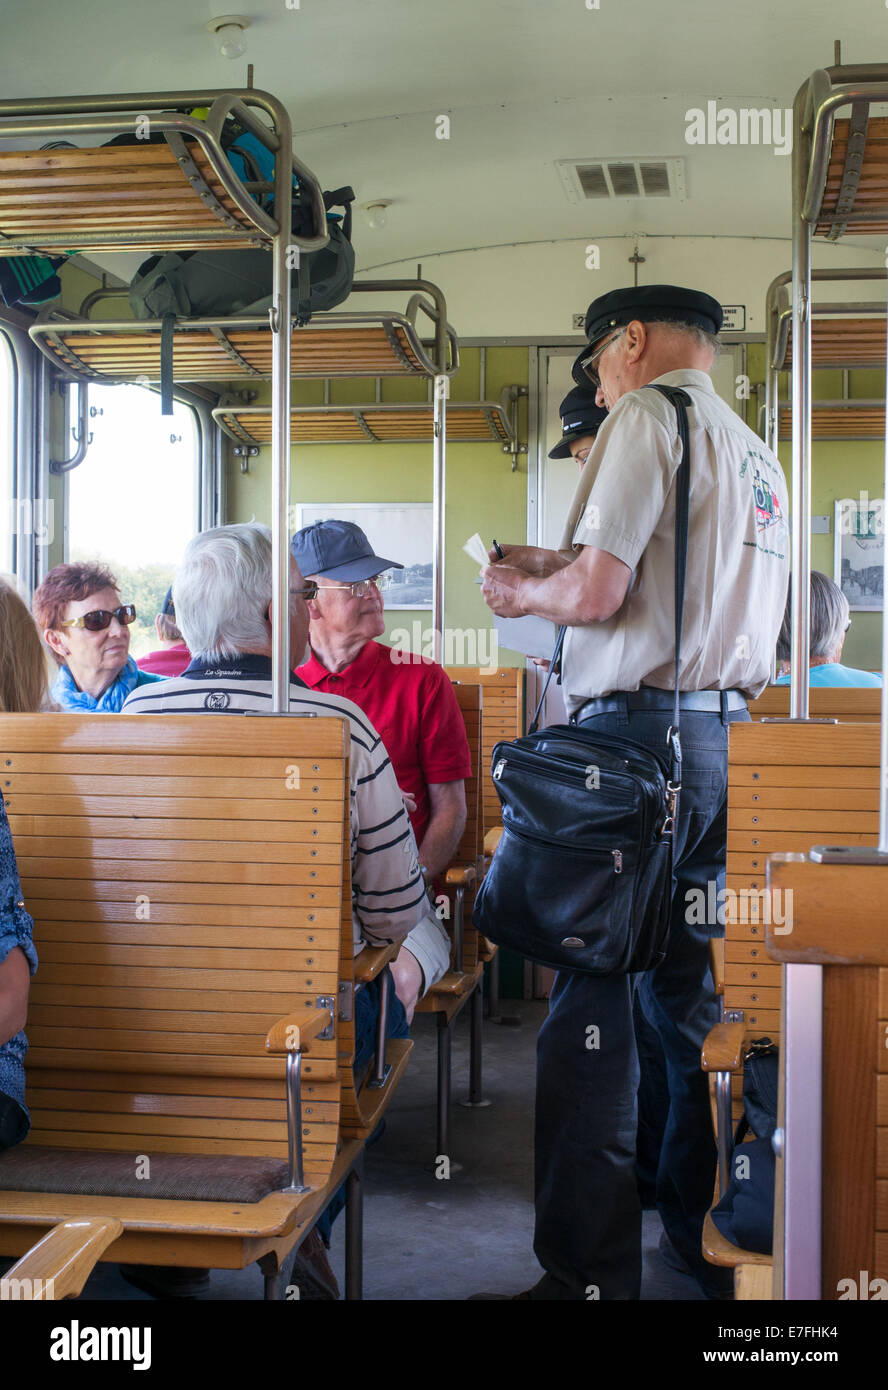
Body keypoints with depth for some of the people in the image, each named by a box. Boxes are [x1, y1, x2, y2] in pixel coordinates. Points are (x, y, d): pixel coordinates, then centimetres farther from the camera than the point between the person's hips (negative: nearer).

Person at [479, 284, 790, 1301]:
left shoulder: (647, 416, -6)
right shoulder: (757, 454, 20)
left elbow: (597, 593, -16)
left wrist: (522, 592, 4)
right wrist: (557, 565, 27)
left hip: (636, 734, -9)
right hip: (728, 735, 9)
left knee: (592, 999, -4)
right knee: (694, 990, 15)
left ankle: (590, 1272, 1)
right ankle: (710, 1240, 26)